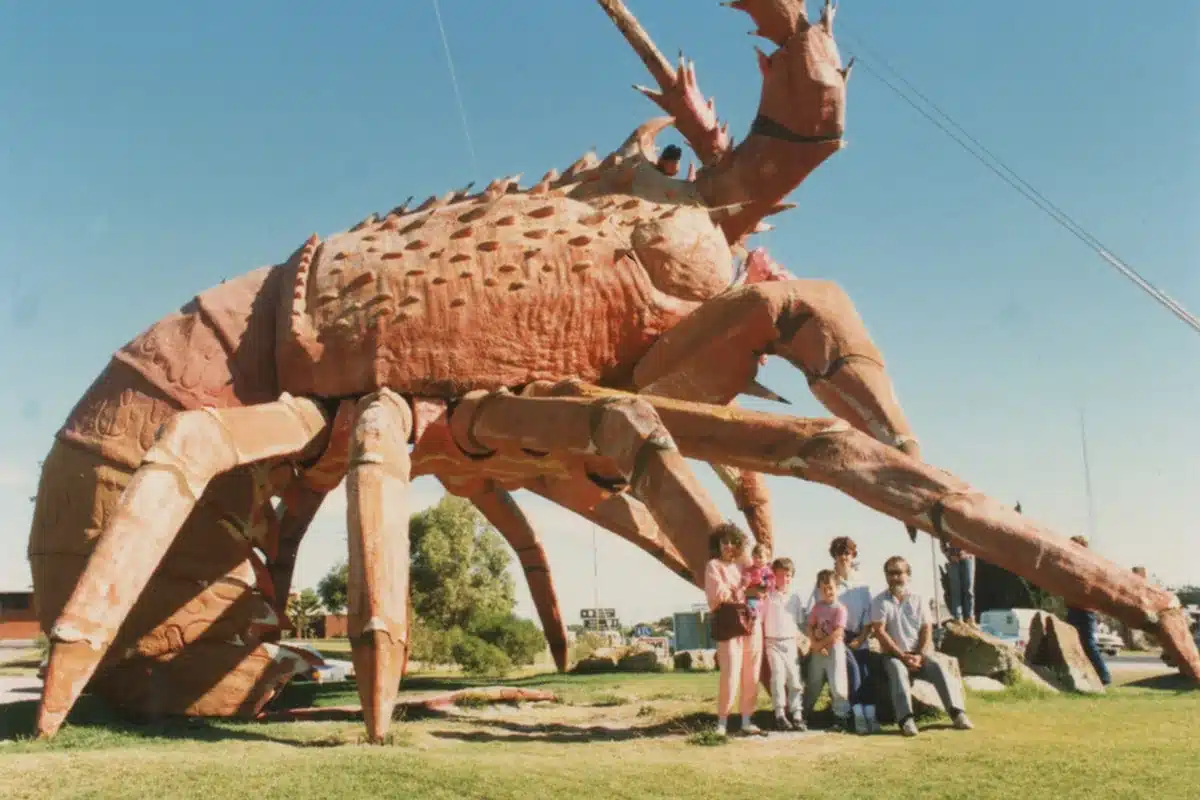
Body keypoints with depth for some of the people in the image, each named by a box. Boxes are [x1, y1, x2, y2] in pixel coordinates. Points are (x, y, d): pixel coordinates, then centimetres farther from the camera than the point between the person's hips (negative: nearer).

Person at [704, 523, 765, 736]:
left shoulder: (744, 564, 16)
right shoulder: (714, 566, 0)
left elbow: (756, 588, 22)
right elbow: (718, 595, -11)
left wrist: (758, 592, 0)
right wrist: (743, 592, -12)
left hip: (752, 624, 6)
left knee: (751, 675, 5)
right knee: (730, 675, -13)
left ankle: (746, 720, 13)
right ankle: (722, 721, -3)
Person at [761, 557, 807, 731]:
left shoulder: (795, 597, 10)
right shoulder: (767, 596, -1)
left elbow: (800, 622, 14)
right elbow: (759, 619, -2)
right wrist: (760, 641, -7)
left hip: (791, 642, 3)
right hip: (773, 642, -3)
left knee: (794, 677, 1)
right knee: (778, 677, -10)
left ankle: (796, 715, 5)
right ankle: (780, 715, -6)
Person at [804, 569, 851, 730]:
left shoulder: (839, 608, -10)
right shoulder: (817, 606, 7)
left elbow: (838, 632, -17)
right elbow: (810, 627, 3)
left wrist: (822, 644, -14)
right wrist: (815, 645, -11)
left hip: (834, 649, -5)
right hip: (817, 650, 5)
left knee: (837, 684, -6)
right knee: (813, 684, 14)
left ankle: (841, 716, 2)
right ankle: (804, 714, 24)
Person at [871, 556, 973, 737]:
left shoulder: (917, 600, 10)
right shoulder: (880, 602, 1)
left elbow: (927, 630, 4)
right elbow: (880, 632, -8)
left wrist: (919, 656, -12)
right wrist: (902, 656, -15)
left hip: (917, 655, 3)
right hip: (893, 655, -3)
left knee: (938, 668, -25)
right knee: (898, 671, -34)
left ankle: (957, 712, -30)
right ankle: (906, 719, -46)